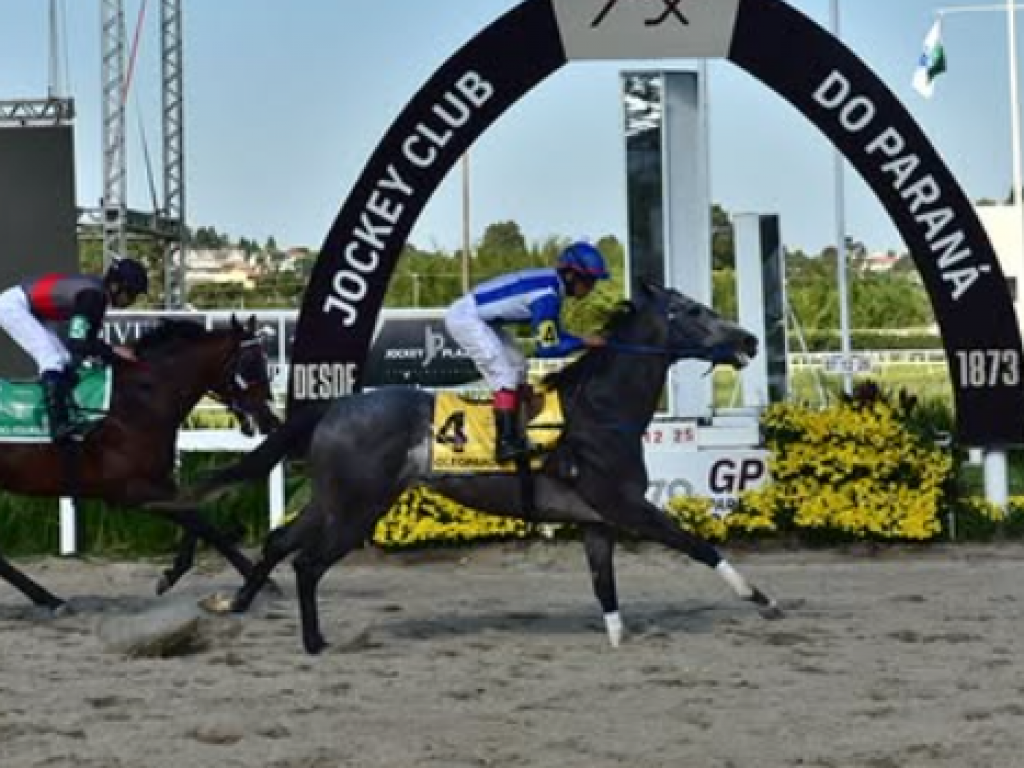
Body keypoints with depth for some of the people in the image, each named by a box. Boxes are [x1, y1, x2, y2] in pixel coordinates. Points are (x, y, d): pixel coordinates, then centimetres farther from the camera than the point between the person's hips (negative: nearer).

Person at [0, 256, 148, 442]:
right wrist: (113, 352, -22)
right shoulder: (92, 295, -27)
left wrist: (108, 352, -4)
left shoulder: (99, 292, 1)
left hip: (31, 311, 11)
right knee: (51, 358, -21)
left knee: (66, 360, 9)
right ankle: (58, 425, -27)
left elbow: (86, 338, 9)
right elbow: (78, 344, -30)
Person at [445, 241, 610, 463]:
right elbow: (546, 348, -24)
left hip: (479, 317, 11)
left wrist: (590, 342, 1)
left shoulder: (553, 283, 5)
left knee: (517, 367, 14)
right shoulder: (547, 294, -24)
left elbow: (554, 334, 11)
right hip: (465, 317, -11)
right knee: (505, 376, -14)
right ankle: (505, 444, -16)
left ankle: (514, 436, 19)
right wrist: (584, 342, -17)